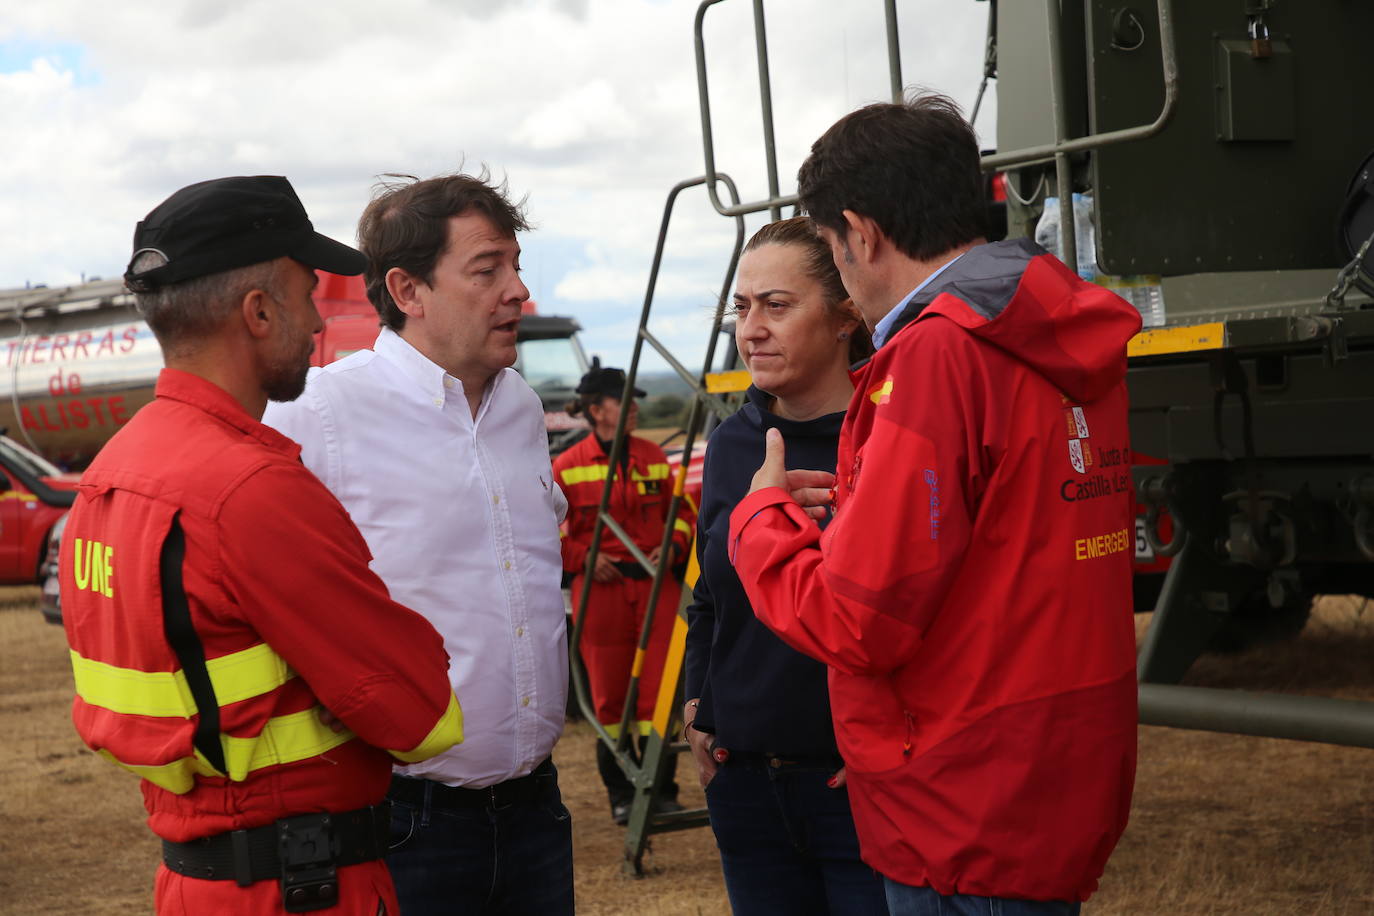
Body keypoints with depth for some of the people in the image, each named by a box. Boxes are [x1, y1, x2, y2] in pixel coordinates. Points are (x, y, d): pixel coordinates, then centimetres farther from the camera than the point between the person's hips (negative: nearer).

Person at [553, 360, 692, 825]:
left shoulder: (654, 457, 10)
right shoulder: (567, 466, 0)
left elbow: (682, 509, 18)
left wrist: (674, 546, 0)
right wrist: (582, 558, -9)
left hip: (655, 582, 2)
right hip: (600, 587, -2)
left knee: (658, 686, -2)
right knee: (609, 690, 3)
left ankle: (661, 789, 7)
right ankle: (620, 795, 16)